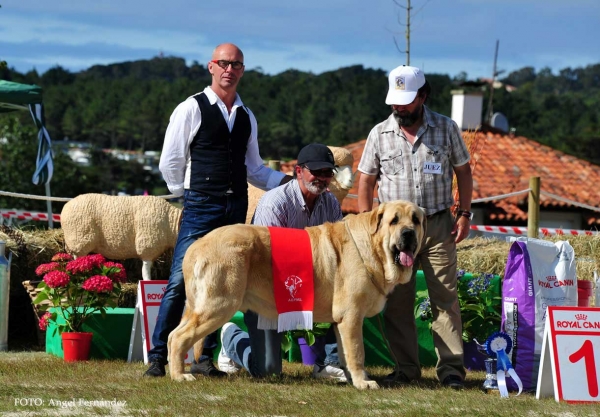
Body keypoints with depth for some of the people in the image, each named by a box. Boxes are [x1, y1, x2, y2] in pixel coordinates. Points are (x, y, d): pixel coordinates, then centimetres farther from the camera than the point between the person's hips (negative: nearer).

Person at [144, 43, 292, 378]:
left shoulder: (246, 117, 15)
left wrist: (286, 182, 9)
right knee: (181, 281, -10)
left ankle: (205, 358, 12)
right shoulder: (191, 110, -1)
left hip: (236, 209, 5)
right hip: (201, 208, -5)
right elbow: (170, 164, 0)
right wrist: (190, 195, 3)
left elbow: (254, 168, 21)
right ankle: (158, 358, -6)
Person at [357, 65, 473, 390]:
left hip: (439, 225, -1)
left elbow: (463, 171, 10)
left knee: (445, 298, -3)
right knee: (397, 302, 2)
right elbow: (366, 182, 8)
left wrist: (464, 213, 2)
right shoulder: (379, 134, 4)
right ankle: (405, 367, 9)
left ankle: (450, 366, -1)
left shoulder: (446, 129, 2)